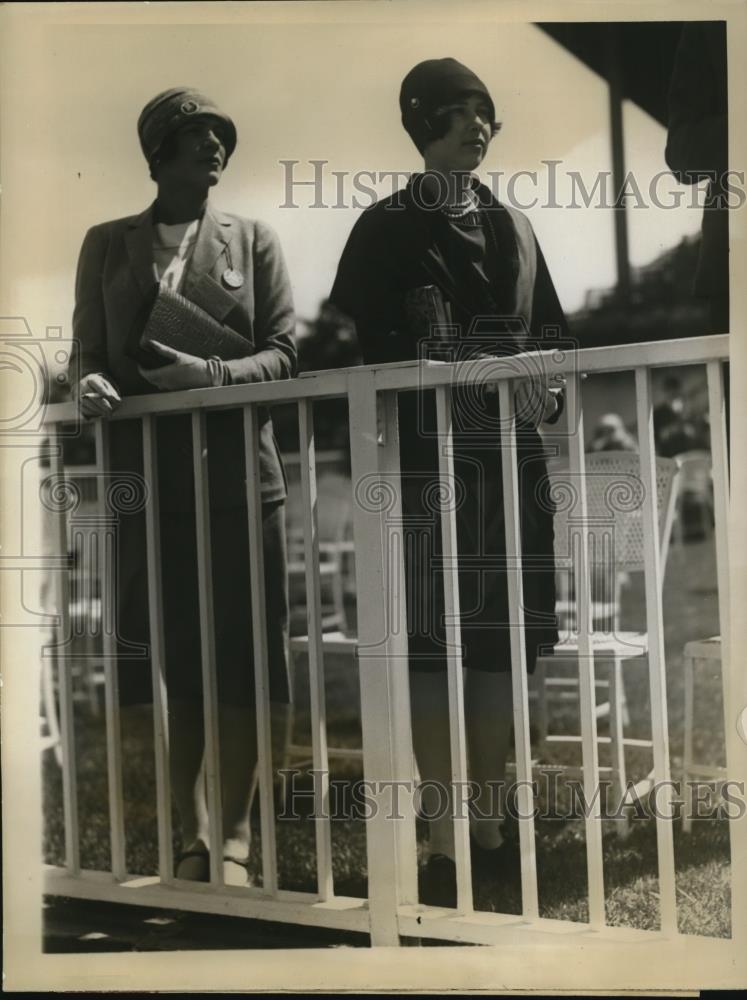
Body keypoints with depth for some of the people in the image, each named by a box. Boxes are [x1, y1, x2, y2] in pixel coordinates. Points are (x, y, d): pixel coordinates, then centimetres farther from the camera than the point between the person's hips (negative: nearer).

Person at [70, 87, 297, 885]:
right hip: (146, 478, 1)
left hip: (238, 476, -1)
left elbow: (283, 353, 1)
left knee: (239, 667, 0)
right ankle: (191, 836, 18)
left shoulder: (252, 241, 9)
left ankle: (235, 840, 11)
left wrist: (212, 373, -17)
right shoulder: (107, 244, 13)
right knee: (172, 666, 6)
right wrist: (90, 382, -12)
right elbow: (87, 347, 11)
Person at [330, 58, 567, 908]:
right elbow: (358, 345, -4)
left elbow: (550, 332, 19)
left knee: (501, 637, 6)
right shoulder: (388, 228, 3)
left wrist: (548, 392, 0)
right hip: (429, 456, -5)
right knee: (432, 640, -6)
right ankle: (444, 843, 0)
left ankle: (491, 829, 17)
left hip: (512, 456, 5)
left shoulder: (512, 226, 18)